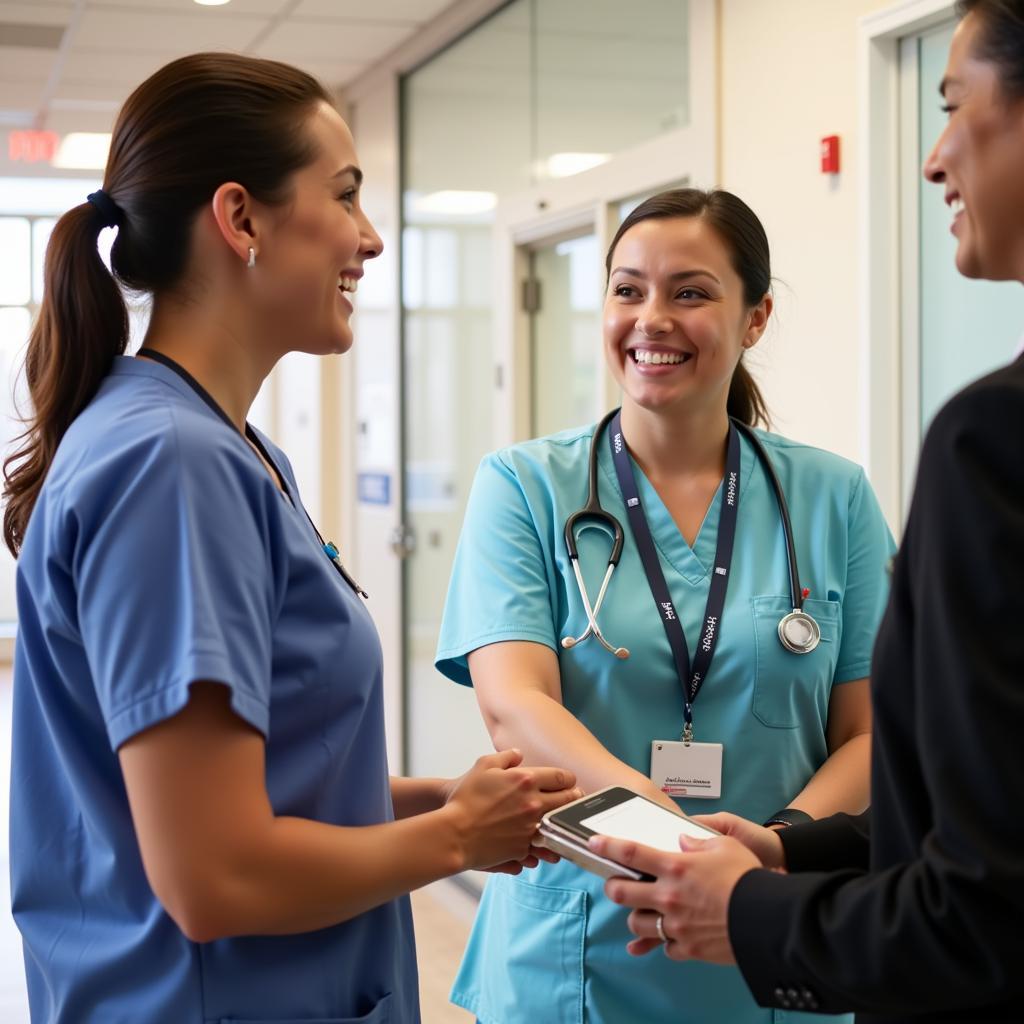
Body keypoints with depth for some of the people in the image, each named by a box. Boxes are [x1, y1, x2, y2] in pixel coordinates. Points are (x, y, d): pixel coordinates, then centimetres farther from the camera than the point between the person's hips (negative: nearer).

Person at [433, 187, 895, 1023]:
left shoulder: (833, 499, 2)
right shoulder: (526, 486, -3)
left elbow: (871, 733, 0)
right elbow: (512, 704, -15)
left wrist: (780, 842, -20)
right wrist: (675, 830, -31)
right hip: (573, 954, -1)